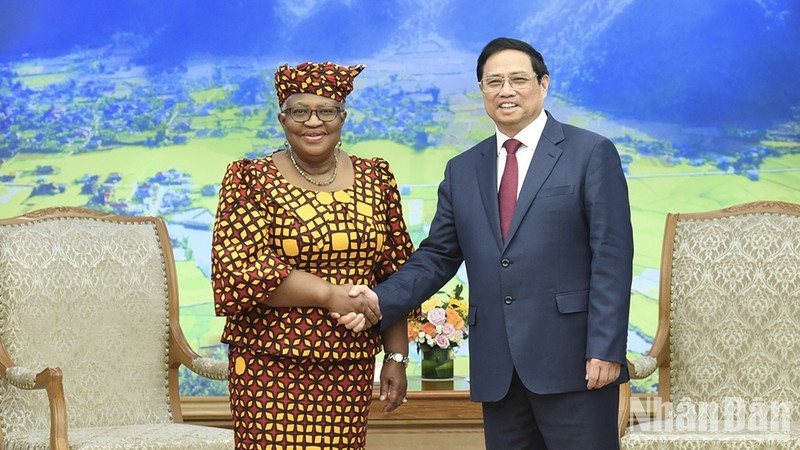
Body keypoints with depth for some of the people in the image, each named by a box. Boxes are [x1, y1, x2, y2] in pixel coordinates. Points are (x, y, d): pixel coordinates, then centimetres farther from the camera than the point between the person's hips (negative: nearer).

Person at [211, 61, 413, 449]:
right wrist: (329, 294, -16)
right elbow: (237, 267, -12)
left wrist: (397, 356, 7)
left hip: (351, 365, 3)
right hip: (271, 364, -3)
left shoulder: (375, 178, 9)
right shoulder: (251, 179, -2)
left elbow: (394, 274, 11)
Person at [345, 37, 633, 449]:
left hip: (572, 360, -4)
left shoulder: (591, 153, 0)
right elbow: (437, 256, 13)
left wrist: (606, 349, -12)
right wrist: (381, 301, -4)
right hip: (497, 368, 4)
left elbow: (612, 257, -5)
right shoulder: (462, 170, 14)